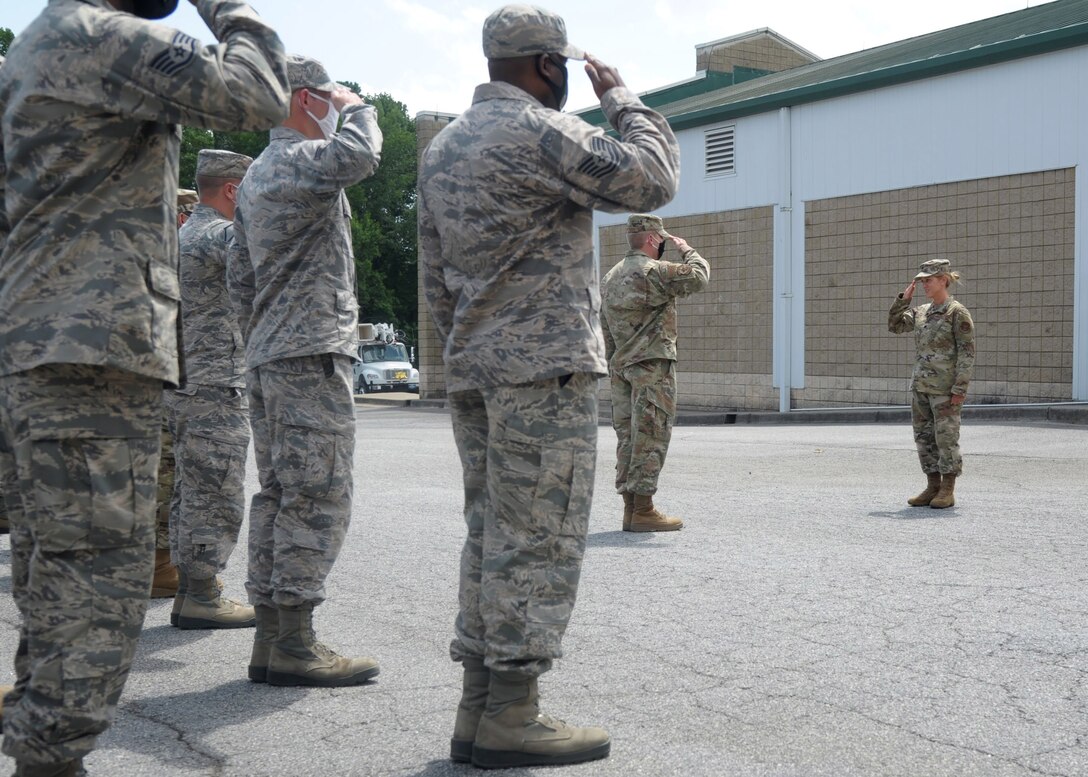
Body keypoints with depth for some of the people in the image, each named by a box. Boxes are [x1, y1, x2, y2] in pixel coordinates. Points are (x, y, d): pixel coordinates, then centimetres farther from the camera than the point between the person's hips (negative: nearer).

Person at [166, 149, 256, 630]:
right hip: (216, 390, -10)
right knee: (216, 498, -6)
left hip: (184, 387, 10)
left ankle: (190, 590, 18)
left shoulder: (185, 234, 20)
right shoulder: (218, 233, -13)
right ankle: (200, 599, -3)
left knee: (192, 494, 13)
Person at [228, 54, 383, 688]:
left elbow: (241, 280, 25)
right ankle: (294, 645, -8)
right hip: (312, 351, -10)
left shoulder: (257, 175, 23)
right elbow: (359, 157, -31)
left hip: (267, 356, 10)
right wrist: (358, 107, -11)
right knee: (317, 499, -9)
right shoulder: (304, 159, -8)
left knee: (278, 494, 9)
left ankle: (270, 640, 12)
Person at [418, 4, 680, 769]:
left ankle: (479, 708, 14)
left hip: (473, 369, 9)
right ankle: (510, 717, -1)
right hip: (545, 367, -9)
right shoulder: (538, 131, -10)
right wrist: (620, 95, 2)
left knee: (492, 535, 11)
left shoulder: (443, 146, 17)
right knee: (538, 541, -4)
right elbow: (651, 180, -11)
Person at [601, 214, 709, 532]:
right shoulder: (654, 271, -12)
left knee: (628, 435, 8)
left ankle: (630, 508, 10)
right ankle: (643, 511, -7)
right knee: (650, 437, -7)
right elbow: (698, 276, -9)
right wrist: (686, 249, 7)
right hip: (653, 365, -8)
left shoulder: (610, 276, 16)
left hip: (621, 366, 8)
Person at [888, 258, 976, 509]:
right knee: (924, 437, 8)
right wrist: (904, 298, 3)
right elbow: (895, 326, 14)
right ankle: (933, 487, 17)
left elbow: (967, 353, -12)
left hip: (945, 388, -7)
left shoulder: (957, 312, -9)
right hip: (920, 385, 7)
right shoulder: (921, 311, 12)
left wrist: (959, 389, -17)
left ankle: (948, 491, 6)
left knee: (946, 437, -2)